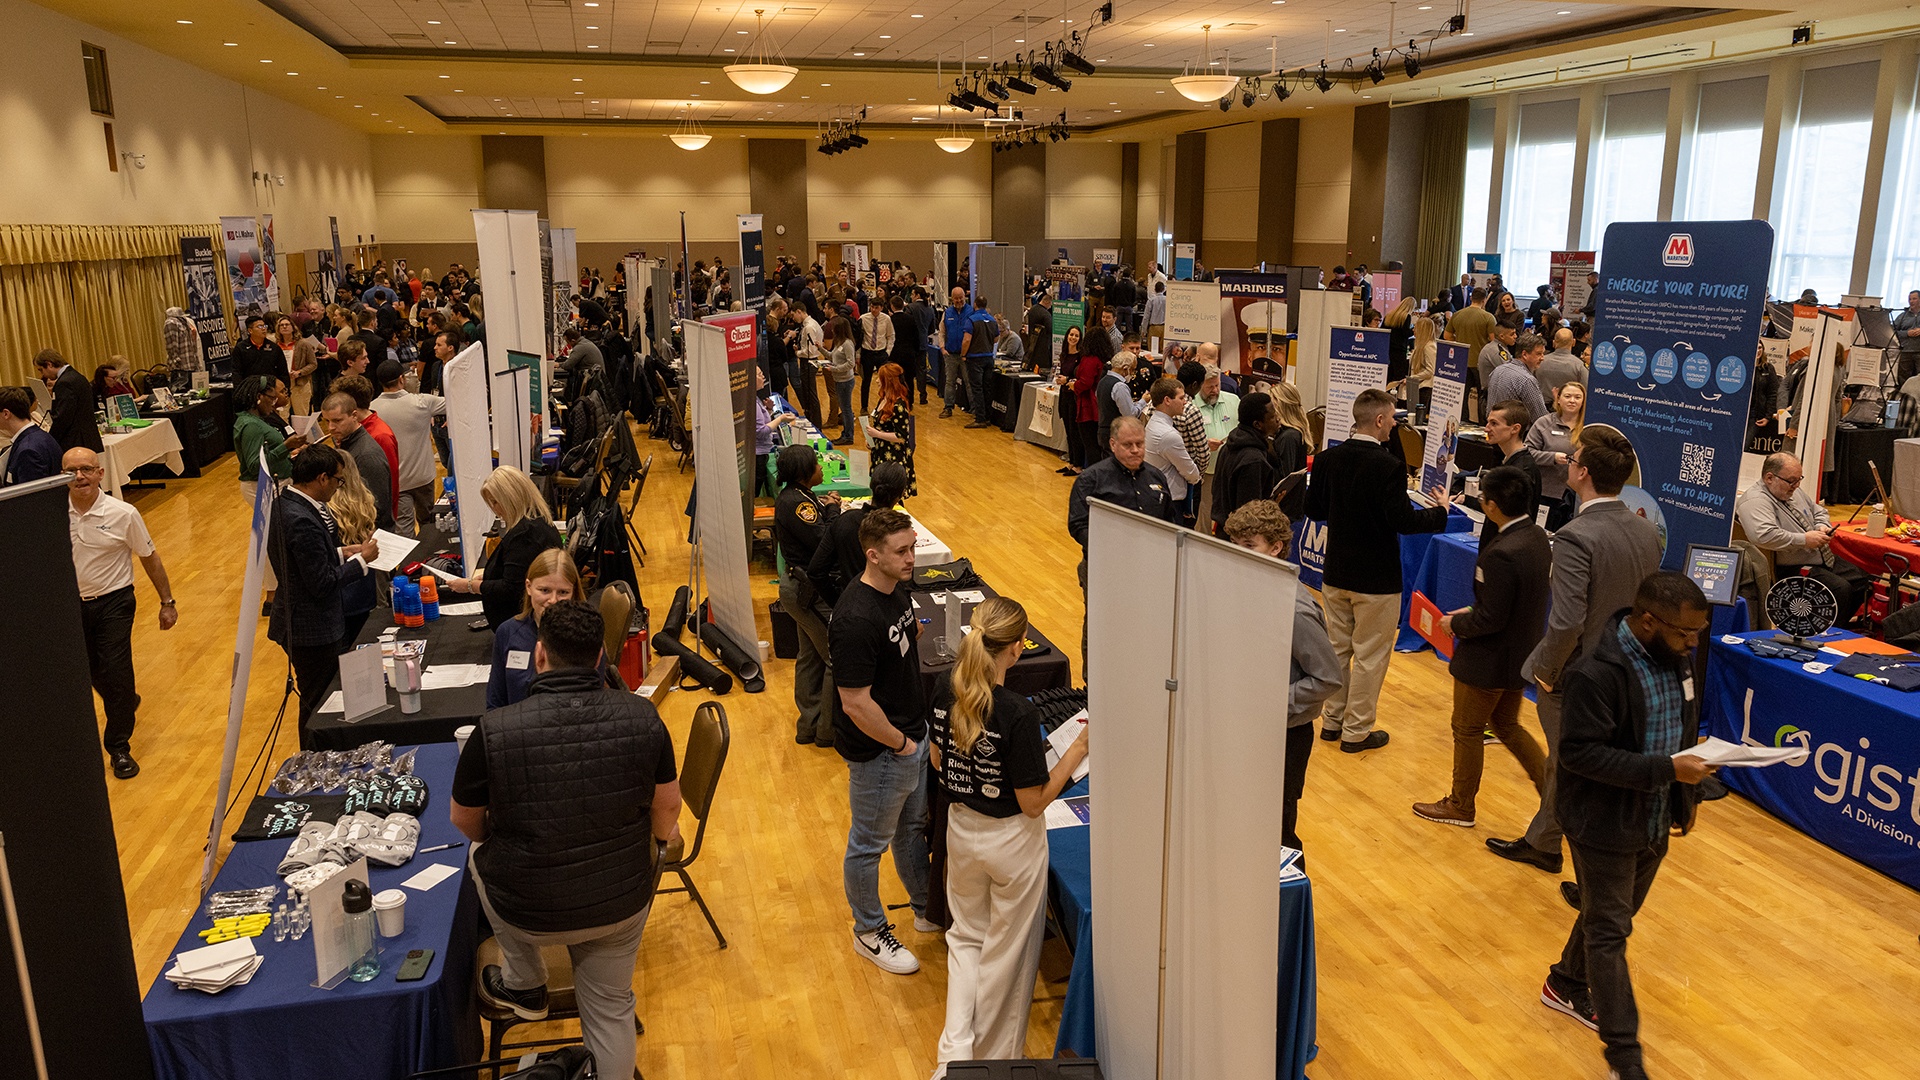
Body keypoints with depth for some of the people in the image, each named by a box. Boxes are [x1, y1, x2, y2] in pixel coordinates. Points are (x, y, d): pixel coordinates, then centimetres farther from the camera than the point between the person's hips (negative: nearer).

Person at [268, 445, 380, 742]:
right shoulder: (301, 520, -28)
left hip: (298, 622, 10)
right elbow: (323, 584, -24)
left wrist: (340, 552, 6)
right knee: (319, 705, 5)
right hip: (312, 631, -10)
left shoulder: (282, 503, 4)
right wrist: (361, 559, -13)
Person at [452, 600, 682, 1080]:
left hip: (527, 912, -1)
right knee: (610, 1011, 25)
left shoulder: (494, 731, -23)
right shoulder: (642, 717, -18)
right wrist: (659, 837, 21)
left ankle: (524, 986, 44)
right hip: (622, 905, 1)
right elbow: (667, 809, -3)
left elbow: (464, 821, -5)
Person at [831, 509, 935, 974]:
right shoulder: (856, 619, -31)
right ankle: (870, 932, 32)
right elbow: (856, 704, -28)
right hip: (879, 751, -9)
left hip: (911, 734, 9)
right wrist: (901, 744, -17)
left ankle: (928, 910, 45)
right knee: (869, 843, 12)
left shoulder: (896, 591, -1)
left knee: (914, 827, 26)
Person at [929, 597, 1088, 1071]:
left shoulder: (947, 685, -11)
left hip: (961, 829, 5)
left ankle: (955, 1051, 16)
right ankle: (997, 1057, 34)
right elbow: (1034, 803, -21)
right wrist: (1079, 748, -17)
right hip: (1012, 841, -5)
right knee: (1007, 951, 17)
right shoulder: (1017, 712, -29)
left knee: (967, 936, 26)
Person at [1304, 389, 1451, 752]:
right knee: (1369, 656, 7)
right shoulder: (1388, 466, -21)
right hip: (1376, 579, -6)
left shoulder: (1327, 459, -2)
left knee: (1337, 649, 18)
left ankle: (1333, 720, 29)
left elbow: (1313, 509, 5)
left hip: (1335, 573, 6)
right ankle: (1356, 731, 15)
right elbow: (1402, 520, -21)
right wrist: (1440, 511, -5)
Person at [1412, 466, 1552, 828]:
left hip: (1489, 662, -9)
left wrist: (1456, 625, -8)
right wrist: (1473, 611, 10)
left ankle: (1460, 806, 27)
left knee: (1468, 730, 11)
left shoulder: (1501, 554, -31)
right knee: (1507, 726, 26)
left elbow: (1489, 620, -26)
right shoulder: (1538, 537, -2)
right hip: (1522, 656, 9)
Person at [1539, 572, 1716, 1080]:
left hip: (1654, 823, 8)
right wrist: (1667, 769, -30)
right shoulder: (1597, 672, -28)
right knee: (1609, 932, 4)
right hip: (1605, 824, -8)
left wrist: (1686, 795, 16)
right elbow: (1580, 753, -27)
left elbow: (1685, 726, 13)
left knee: (1615, 914, 23)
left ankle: (1567, 985, 46)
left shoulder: (1676, 655, -2)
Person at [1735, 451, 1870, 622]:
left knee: (1863, 582, 3)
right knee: (1841, 589, -26)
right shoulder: (1755, 502, -20)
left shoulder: (1794, 491, 13)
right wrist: (1804, 540, -25)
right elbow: (1763, 536, -36)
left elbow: (1819, 512, 28)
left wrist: (1822, 526, 3)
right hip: (1792, 568, -10)